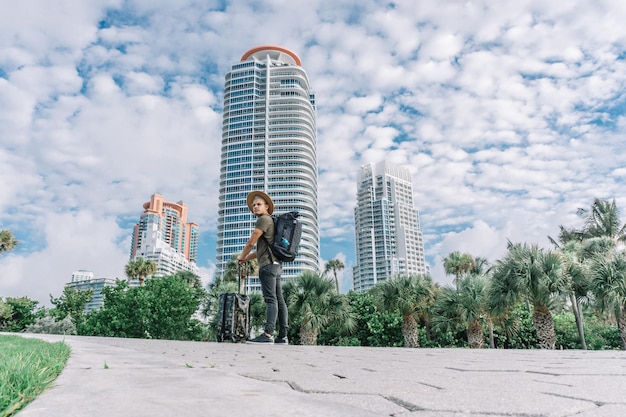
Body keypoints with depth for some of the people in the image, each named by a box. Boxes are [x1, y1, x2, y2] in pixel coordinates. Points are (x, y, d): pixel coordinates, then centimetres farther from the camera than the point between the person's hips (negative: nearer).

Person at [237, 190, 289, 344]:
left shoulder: (264, 219, -4)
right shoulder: (270, 222, 27)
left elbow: (251, 242, -6)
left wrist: (241, 256, 10)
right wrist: (247, 258, 29)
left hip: (268, 264, -10)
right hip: (275, 265, 10)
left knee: (270, 299, -17)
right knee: (279, 299, 4)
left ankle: (268, 334, -23)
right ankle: (282, 336, 3)